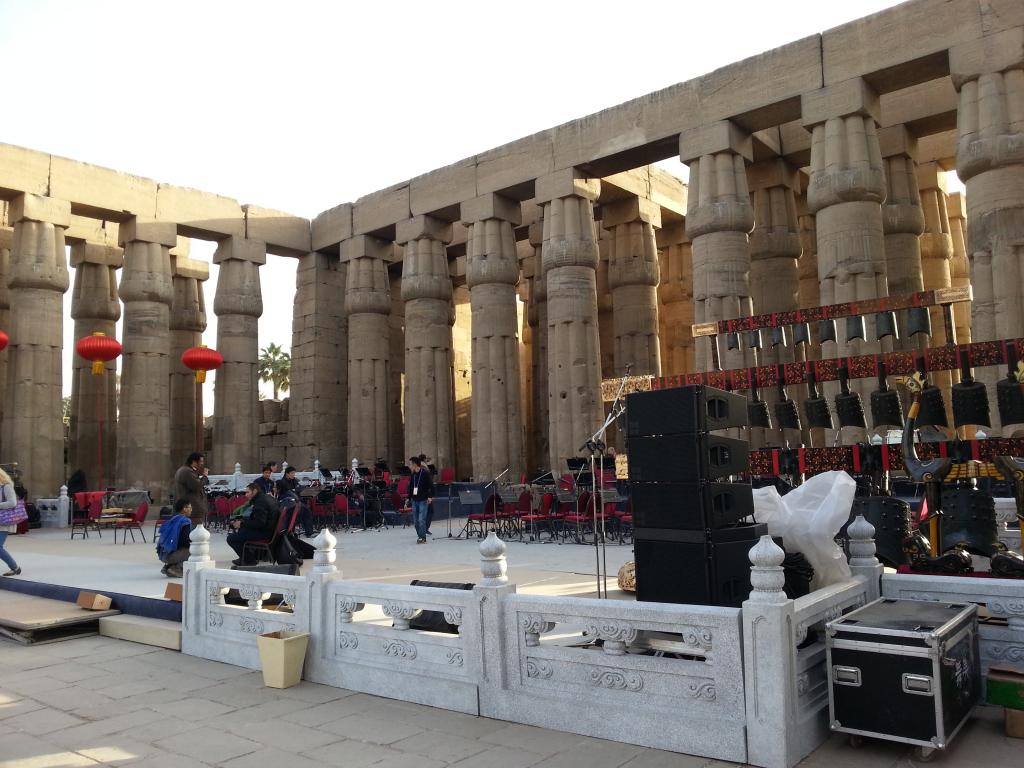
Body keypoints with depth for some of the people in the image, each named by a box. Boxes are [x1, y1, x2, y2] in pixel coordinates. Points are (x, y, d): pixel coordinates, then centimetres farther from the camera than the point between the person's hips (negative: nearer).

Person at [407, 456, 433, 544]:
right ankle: (420, 536, 19)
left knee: (421, 519, -11)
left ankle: (423, 538, -5)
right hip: (414, 500, 7)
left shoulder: (425, 473, -9)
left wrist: (430, 496, -18)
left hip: (423, 500, -7)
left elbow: (431, 486, -11)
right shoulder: (413, 475, 10)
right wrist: (409, 498, 19)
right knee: (415, 520, 7)